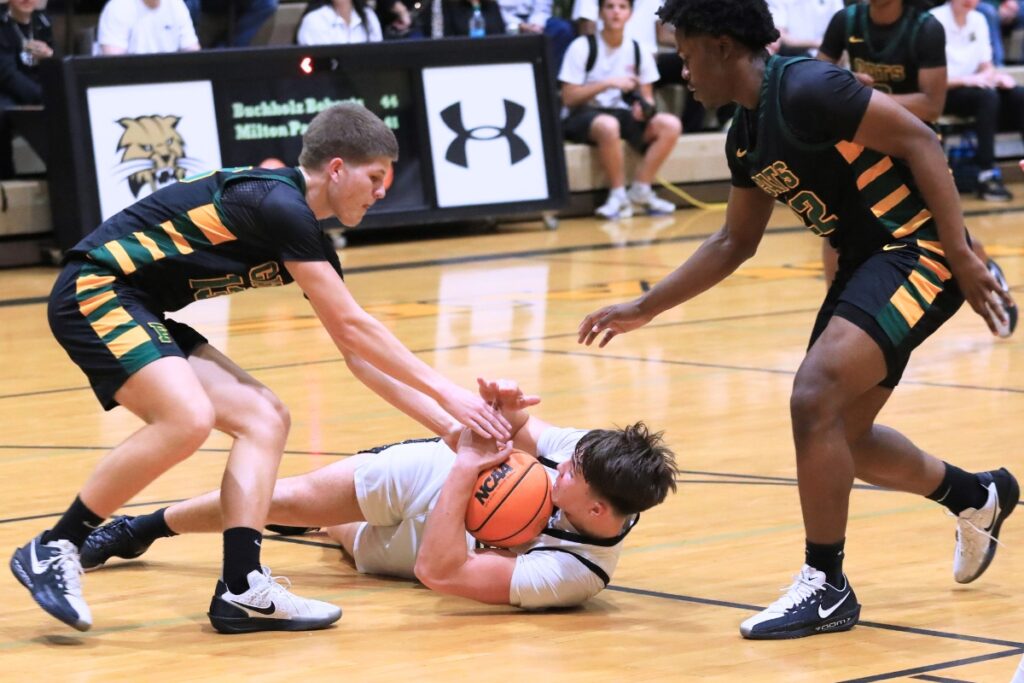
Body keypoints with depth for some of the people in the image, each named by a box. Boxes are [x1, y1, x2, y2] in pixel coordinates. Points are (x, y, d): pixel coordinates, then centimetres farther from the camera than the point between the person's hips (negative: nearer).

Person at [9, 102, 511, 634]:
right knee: (188, 420, -29)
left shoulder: (305, 232, 13)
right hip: (94, 291, -11)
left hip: (136, 311, 11)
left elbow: (357, 354, 18)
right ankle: (53, 550, -15)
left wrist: (442, 419, 13)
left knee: (265, 420, 1)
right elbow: (351, 328, -17)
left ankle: (242, 590, -10)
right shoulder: (280, 205, -17)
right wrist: (444, 391, -13)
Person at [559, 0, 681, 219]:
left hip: (624, 114, 5)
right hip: (584, 116, -5)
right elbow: (569, 98, -11)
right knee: (608, 125, -40)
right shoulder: (582, 47, -7)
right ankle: (619, 196, -25)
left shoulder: (638, 51, 6)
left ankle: (640, 190, -13)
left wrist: (644, 106, -12)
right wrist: (608, 83, -20)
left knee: (670, 125, -19)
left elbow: (647, 97, 13)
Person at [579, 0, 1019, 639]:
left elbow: (920, 141, -20)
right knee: (839, 436, 15)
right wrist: (645, 309, 21)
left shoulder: (805, 89, -18)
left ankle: (826, 587, -8)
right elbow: (735, 243, 22)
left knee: (815, 397, -21)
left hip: (916, 250, -10)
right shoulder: (745, 135, 10)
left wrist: (962, 256, -23)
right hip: (864, 263, 10)